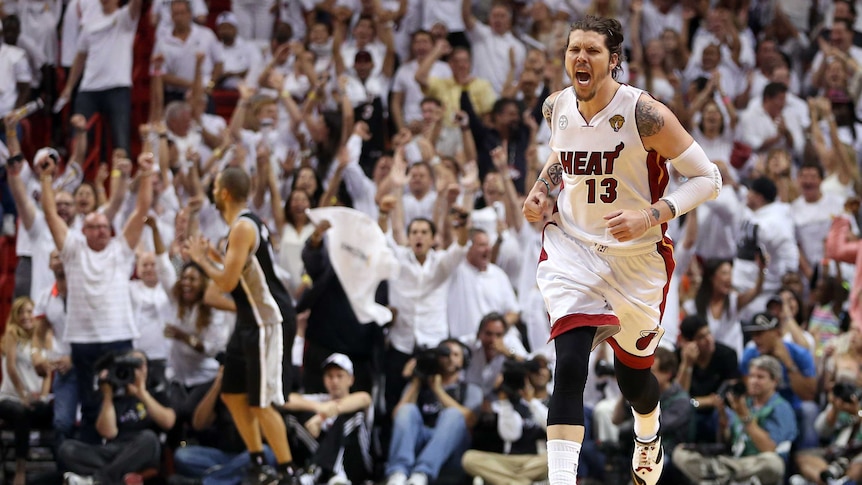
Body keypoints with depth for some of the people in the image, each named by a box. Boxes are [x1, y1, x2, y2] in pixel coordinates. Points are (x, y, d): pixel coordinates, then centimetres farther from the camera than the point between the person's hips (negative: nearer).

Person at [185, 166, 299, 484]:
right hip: (252, 320, 11)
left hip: (269, 321, -11)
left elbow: (228, 282, -21)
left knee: (262, 403, -7)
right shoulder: (246, 223, 13)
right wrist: (209, 256, 17)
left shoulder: (243, 228, -18)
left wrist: (202, 259, -6)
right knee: (233, 394, 16)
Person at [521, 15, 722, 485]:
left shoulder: (644, 115, -21)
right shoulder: (557, 107, -5)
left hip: (637, 258, -2)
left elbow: (707, 179, -17)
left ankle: (648, 436, 53)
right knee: (569, 366, -20)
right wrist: (541, 187, 1)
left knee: (633, 376, 17)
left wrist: (651, 217, -28)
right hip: (572, 248, 2)